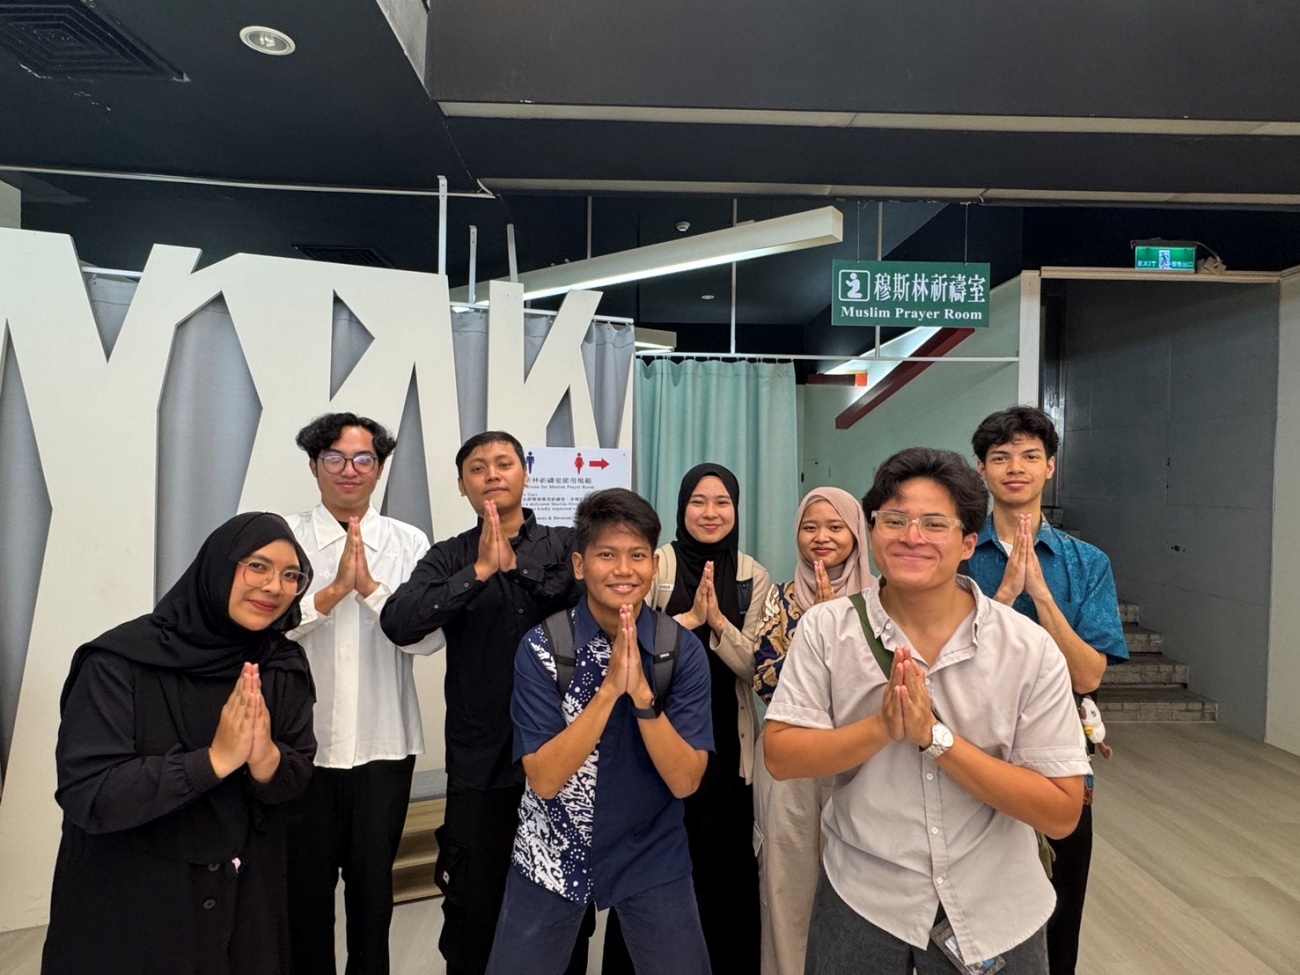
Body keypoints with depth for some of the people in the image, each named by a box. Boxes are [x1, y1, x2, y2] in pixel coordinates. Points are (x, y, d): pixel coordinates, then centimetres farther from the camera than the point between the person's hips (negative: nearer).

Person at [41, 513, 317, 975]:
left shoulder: (285, 665, -5)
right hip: (130, 904, -4)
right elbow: (84, 793, -23)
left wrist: (266, 757, -25)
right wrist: (215, 759, -29)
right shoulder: (122, 661, -18)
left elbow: (297, 777, -4)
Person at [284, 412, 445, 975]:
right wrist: (333, 591, -22)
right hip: (304, 745, 0)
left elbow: (431, 636, -11)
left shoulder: (409, 544, -2)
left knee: (373, 885, 17)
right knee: (305, 883, 17)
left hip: (384, 746, 1)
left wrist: (371, 588, -20)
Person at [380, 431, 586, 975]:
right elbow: (398, 624, -14)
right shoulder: (449, 558, 3)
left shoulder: (565, 546, 2)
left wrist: (515, 565, -19)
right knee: (474, 902, 16)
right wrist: (481, 571, -21)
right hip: (480, 759, 1)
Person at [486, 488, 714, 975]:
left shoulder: (682, 649, -12)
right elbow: (544, 779, -20)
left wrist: (642, 693, -30)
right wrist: (611, 687, -30)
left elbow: (684, 781, -15)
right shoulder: (541, 647, -15)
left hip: (653, 857, 1)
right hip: (552, 857, 0)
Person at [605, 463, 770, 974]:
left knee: (725, 860, 11)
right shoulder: (657, 565, -5)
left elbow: (753, 667, -4)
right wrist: (690, 617, -19)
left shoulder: (754, 577, 1)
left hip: (726, 737, 2)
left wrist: (718, 619, -19)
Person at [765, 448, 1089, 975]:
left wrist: (936, 737, -25)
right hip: (860, 897, 0)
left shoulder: (1029, 649, -13)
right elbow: (780, 757, -12)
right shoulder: (826, 629, -11)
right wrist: (883, 727, -26)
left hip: (994, 911, 0)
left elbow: (1062, 812, -14)